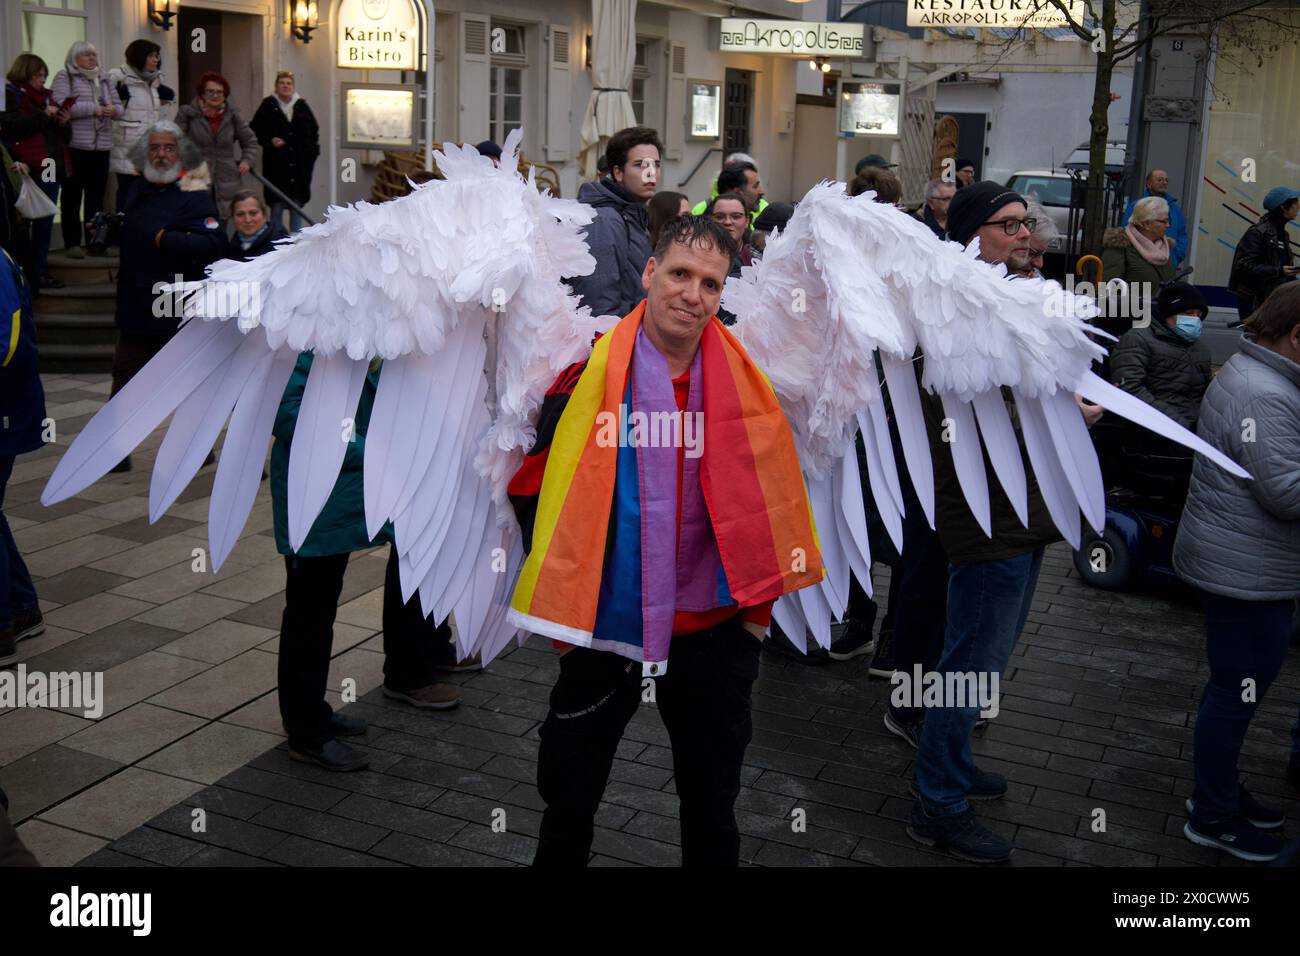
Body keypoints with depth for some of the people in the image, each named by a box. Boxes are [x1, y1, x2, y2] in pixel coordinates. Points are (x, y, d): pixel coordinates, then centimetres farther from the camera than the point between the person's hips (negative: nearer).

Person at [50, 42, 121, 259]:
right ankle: (72, 243, 0)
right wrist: (94, 109, -15)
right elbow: (62, 105, -14)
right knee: (73, 195, -3)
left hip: (102, 145, 6)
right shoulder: (64, 77, 0)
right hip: (75, 145, -5)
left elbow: (118, 106, 20)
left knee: (96, 195, 7)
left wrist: (113, 110, -4)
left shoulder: (105, 79, 19)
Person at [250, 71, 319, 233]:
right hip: (276, 166, -3)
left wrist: (312, 150, 10)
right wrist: (270, 140, -15)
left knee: (297, 207, 8)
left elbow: (314, 130, 19)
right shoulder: (268, 106, 0)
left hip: (300, 166, 3)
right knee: (276, 207, 0)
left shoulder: (302, 106, 9)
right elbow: (255, 129, 0)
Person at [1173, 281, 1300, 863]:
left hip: (1240, 568, 11)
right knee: (1236, 696, 1)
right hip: (1248, 574, -11)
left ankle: (1219, 792, 35)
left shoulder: (1251, 375, 13)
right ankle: (1213, 818, 13)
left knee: (1232, 690, 21)